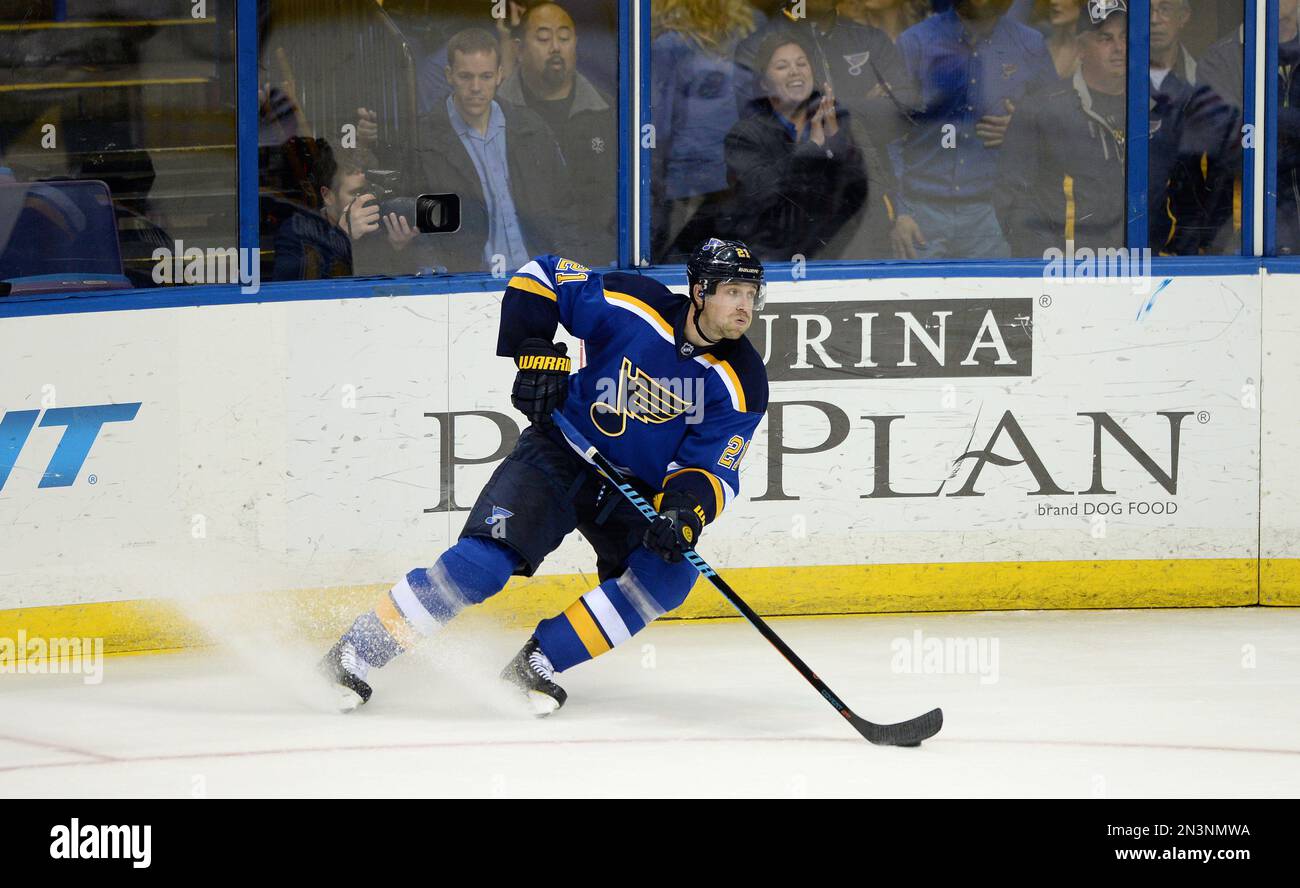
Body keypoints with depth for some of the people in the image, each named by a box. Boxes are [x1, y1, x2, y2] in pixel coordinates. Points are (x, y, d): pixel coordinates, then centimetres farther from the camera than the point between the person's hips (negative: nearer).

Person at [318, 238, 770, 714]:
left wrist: (685, 513, -33)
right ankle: (355, 653, -10)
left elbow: (712, 470, -12)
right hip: (563, 455, -3)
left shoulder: (742, 385, -11)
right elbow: (540, 277, -7)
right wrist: (536, 354, -18)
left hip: (638, 492, 3)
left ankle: (536, 664, -15)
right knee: (482, 561, -20)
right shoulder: (633, 306, -17)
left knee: (669, 575, -23)